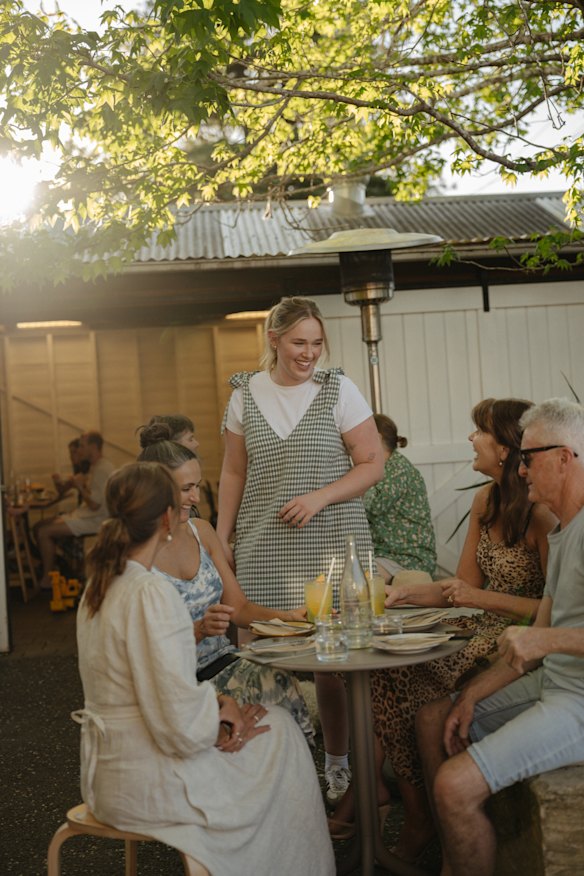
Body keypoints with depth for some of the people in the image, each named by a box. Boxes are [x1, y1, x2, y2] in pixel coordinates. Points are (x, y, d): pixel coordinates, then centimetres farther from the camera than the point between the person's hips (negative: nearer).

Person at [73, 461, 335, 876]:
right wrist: (222, 710, -5)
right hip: (148, 787, -8)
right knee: (281, 729, 9)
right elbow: (182, 727, -25)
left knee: (274, 720, 19)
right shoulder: (151, 594, -25)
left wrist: (214, 704, 0)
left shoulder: (100, 585, 4)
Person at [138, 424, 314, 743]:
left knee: (284, 683, -26)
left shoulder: (201, 531, 10)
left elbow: (238, 606, 11)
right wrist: (198, 630, -24)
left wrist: (286, 617, -7)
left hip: (224, 662, 6)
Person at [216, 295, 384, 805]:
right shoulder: (245, 395, 9)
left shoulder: (338, 389, 1)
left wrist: (320, 496, -12)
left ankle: (338, 765, 17)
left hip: (332, 541, -2)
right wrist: (222, 538, 10)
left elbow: (373, 463, 1)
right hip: (264, 548, 2)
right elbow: (234, 473, 14)